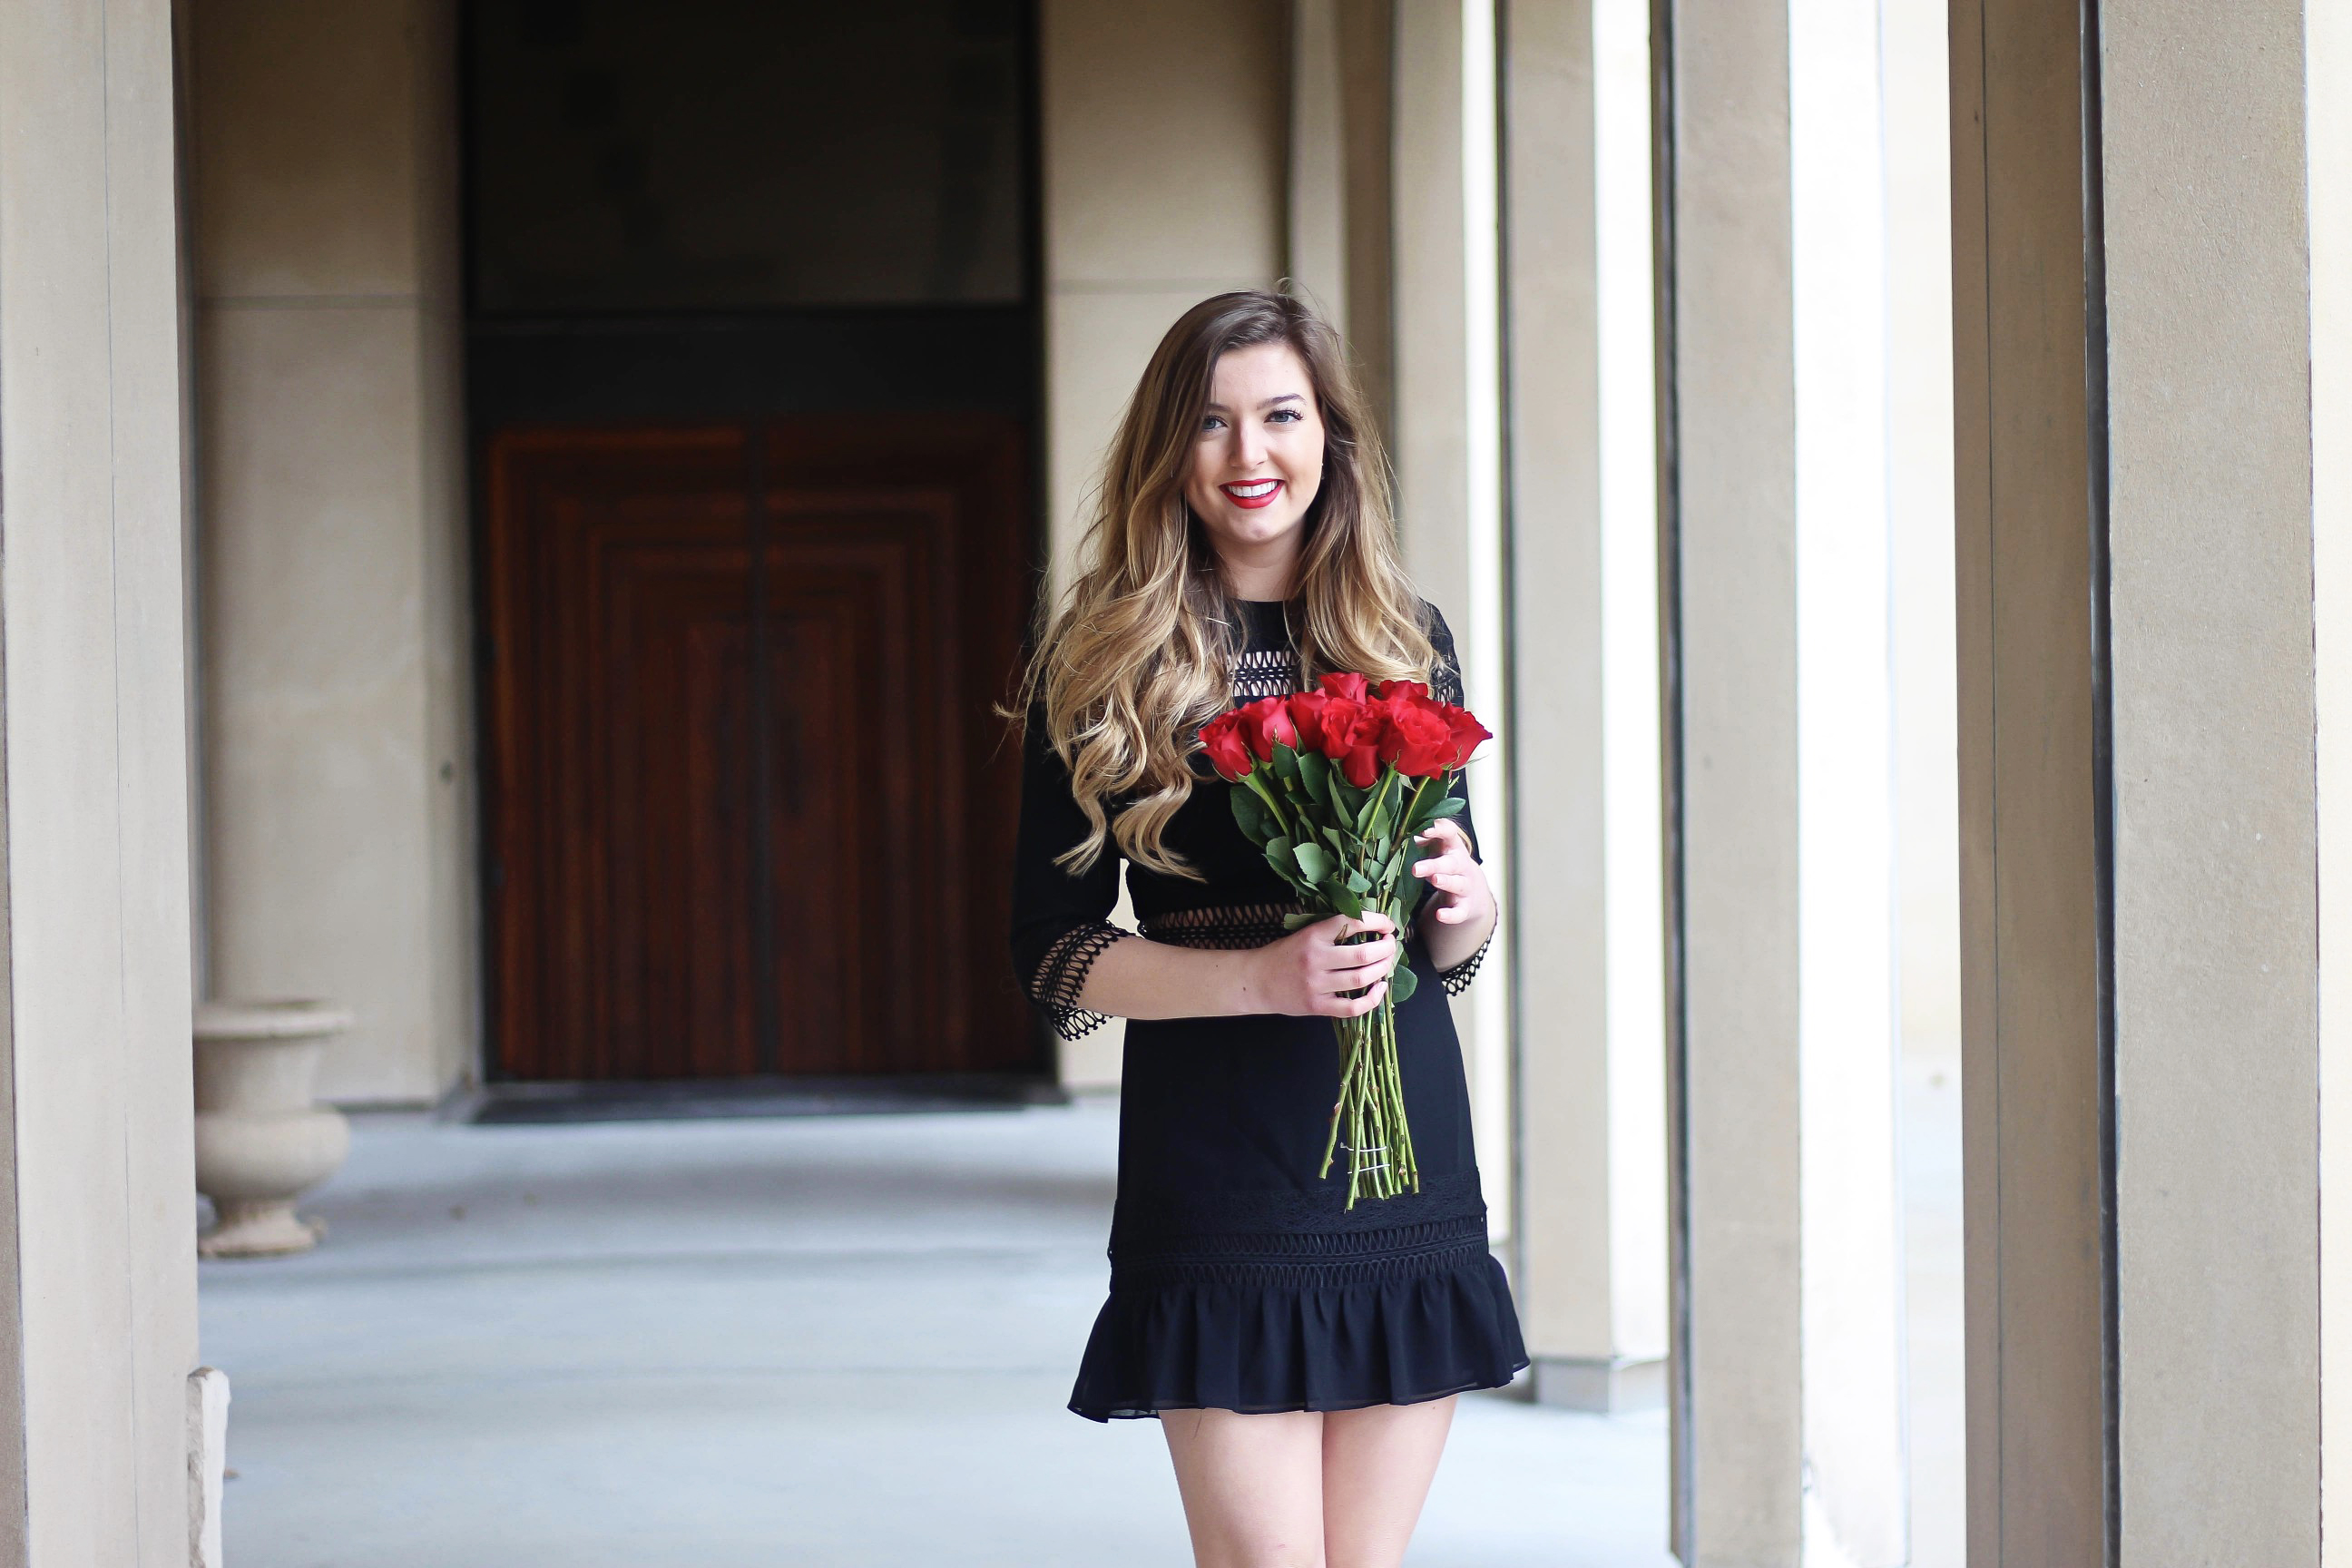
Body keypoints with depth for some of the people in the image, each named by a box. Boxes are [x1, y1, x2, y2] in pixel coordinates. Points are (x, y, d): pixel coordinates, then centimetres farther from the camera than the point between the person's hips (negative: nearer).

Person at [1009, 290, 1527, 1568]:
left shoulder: (1408, 643, 10)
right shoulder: (1104, 661, 0)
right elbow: (1050, 953, -4)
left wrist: (1461, 899, -7)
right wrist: (1261, 976, -18)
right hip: (1216, 1166, -3)